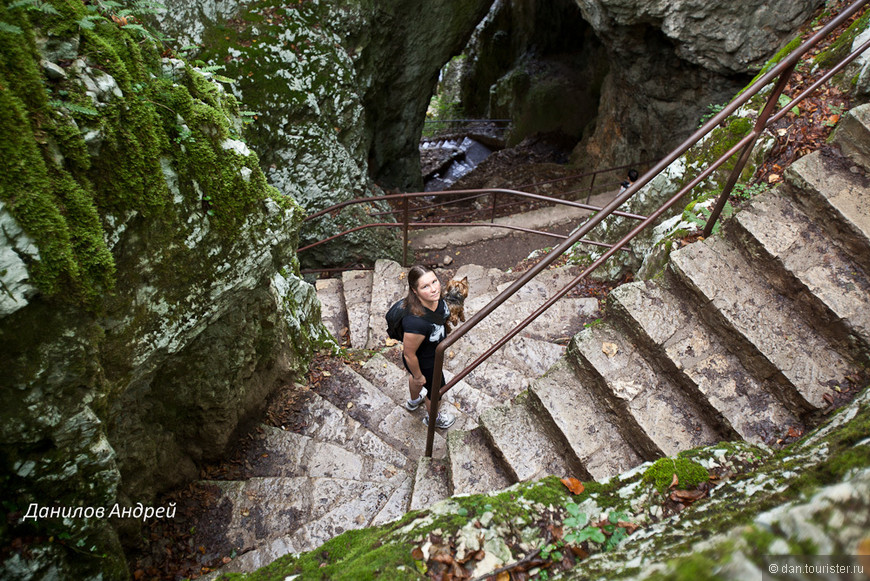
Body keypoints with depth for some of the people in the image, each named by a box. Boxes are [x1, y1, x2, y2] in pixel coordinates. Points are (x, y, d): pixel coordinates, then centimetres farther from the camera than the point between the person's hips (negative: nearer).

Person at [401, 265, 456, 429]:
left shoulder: (435, 298, -25)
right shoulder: (416, 321, -48)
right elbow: (409, 355, -31)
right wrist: (418, 375, -14)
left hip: (434, 352, 6)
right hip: (425, 364, -6)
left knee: (416, 378, 37)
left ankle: (414, 400, 71)